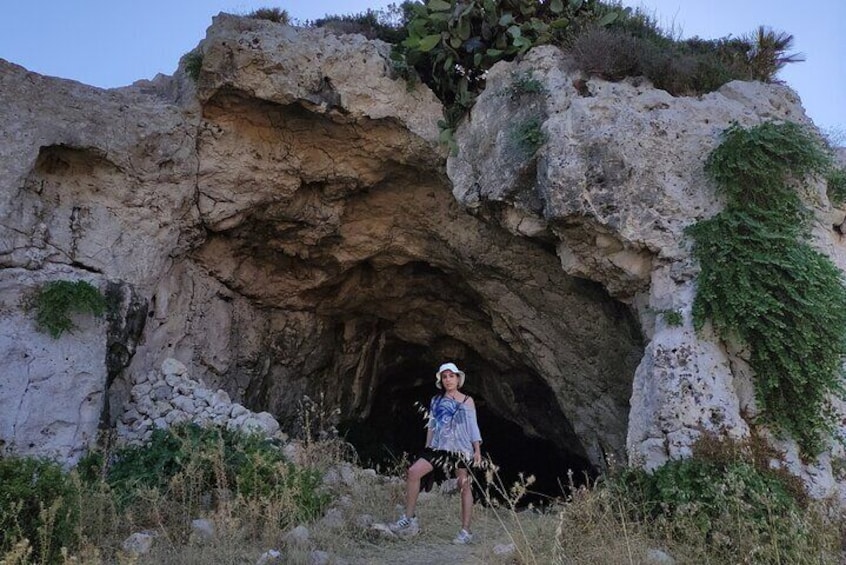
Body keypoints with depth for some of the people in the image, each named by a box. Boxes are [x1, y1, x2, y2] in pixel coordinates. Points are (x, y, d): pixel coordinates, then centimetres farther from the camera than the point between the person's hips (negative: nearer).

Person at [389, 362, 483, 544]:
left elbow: (473, 426, 4)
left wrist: (477, 450, -3)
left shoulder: (467, 401, 4)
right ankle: (409, 518, -6)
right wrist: (427, 447, 13)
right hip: (439, 447, 3)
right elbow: (431, 426, 16)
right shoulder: (436, 401, 11)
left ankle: (465, 531, 12)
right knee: (413, 472, -14)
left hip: (462, 449, -2)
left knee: (465, 487, 1)